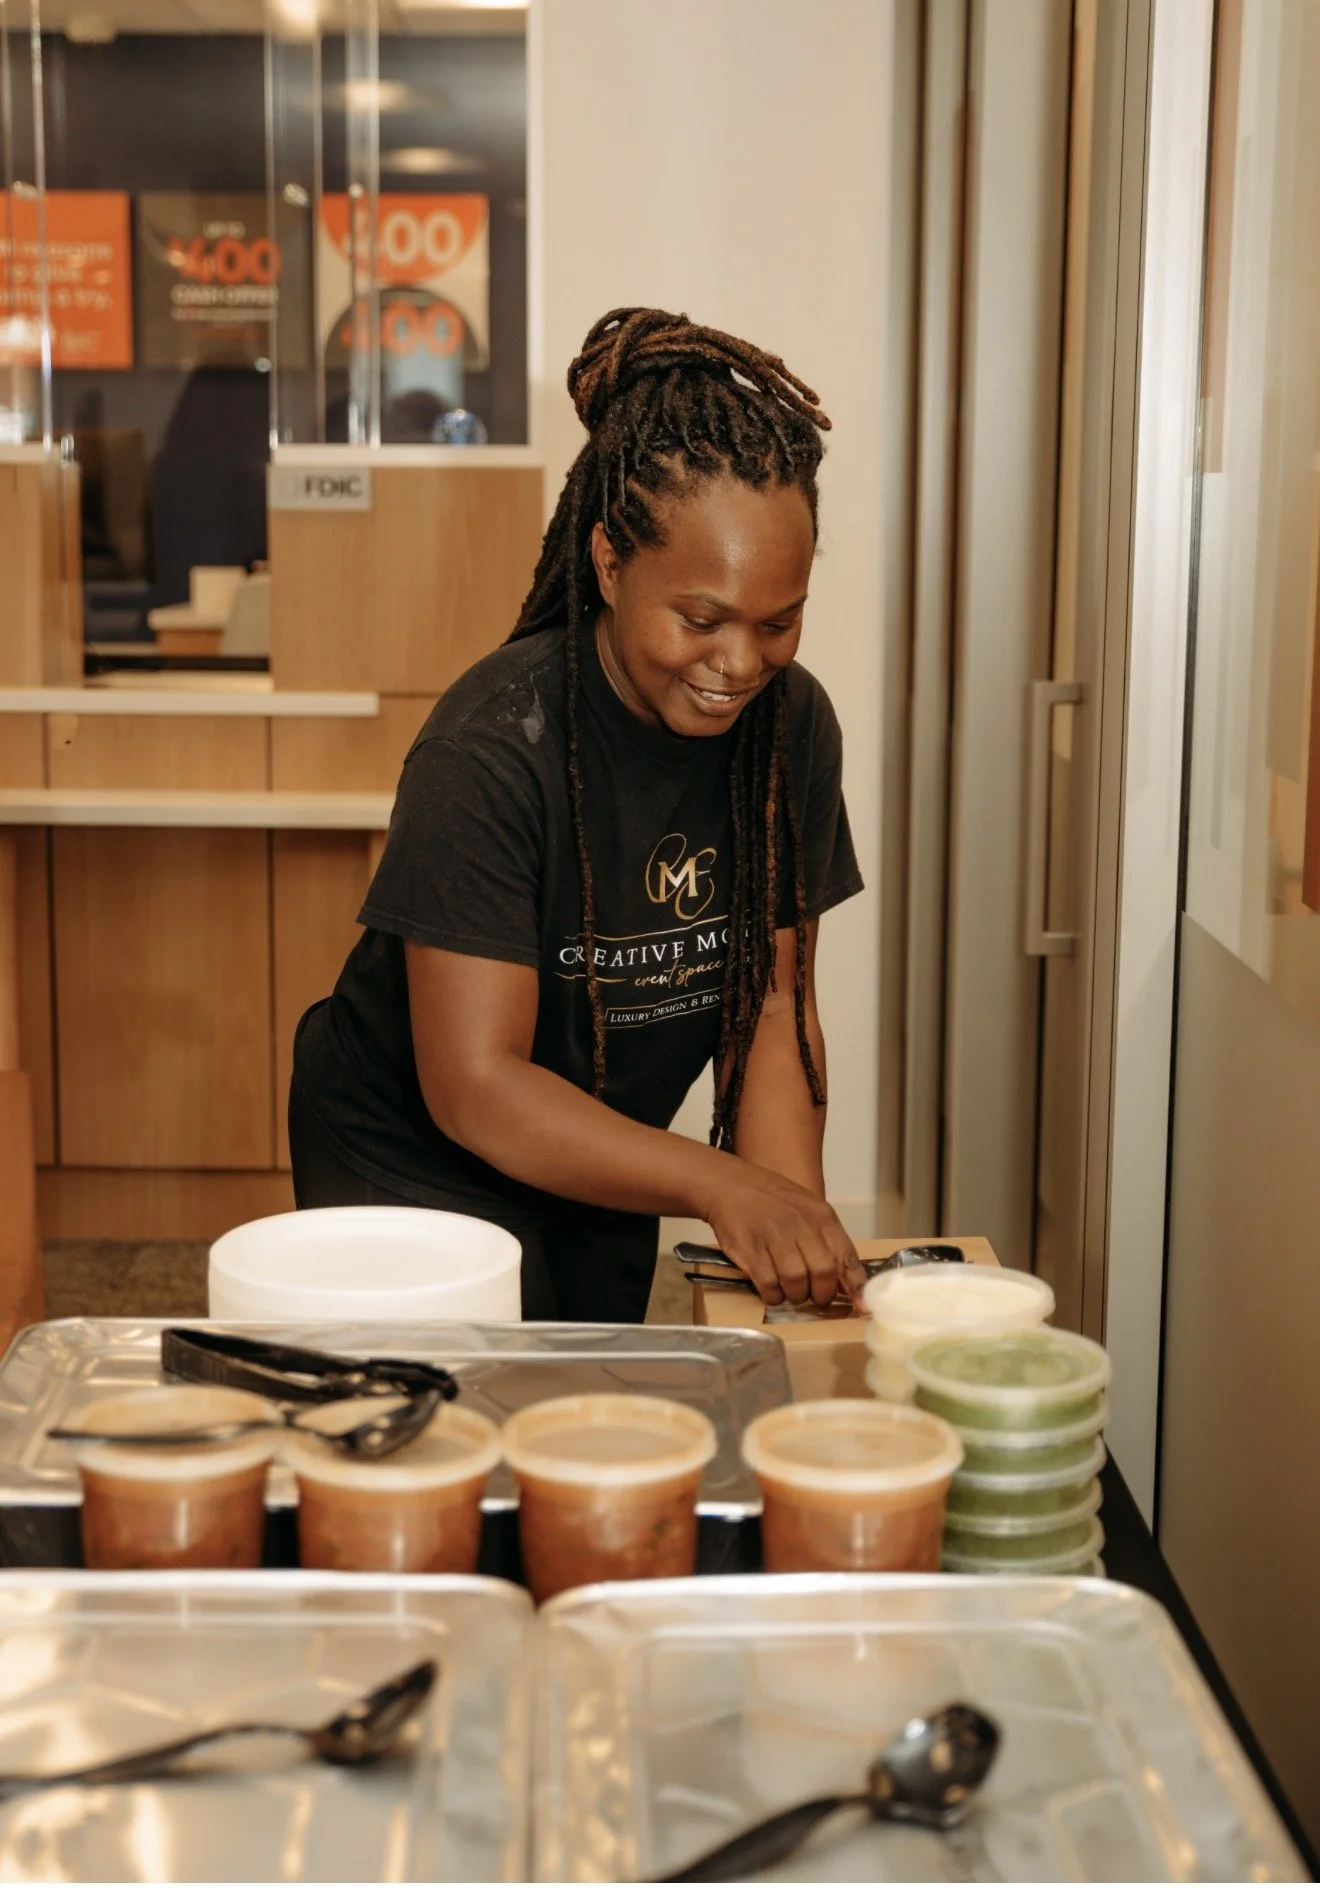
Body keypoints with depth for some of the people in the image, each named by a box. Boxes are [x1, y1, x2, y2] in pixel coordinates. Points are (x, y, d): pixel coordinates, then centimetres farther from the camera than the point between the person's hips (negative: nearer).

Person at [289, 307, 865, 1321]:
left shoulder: (792, 726, -11)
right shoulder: (493, 749, -29)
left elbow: (773, 1002, -7)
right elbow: (475, 1087, -30)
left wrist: (794, 1208, -23)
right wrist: (724, 1186, -38)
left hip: (601, 1185, 6)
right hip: (418, 1173, -6)